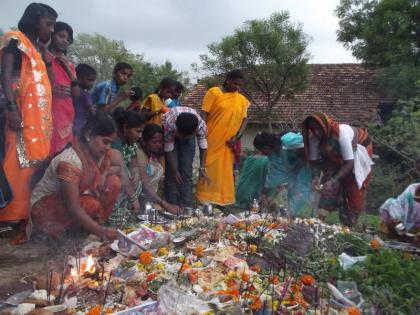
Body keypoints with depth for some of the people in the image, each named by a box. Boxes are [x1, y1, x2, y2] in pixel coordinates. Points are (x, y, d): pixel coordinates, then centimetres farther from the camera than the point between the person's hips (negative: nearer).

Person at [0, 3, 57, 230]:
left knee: (37, 162, 5)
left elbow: (48, 82, 18)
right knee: (20, 161, -10)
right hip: (23, 112, -8)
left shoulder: (38, 48, 23)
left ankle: (29, 208, 9)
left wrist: (46, 54, 12)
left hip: (41, 114, 8)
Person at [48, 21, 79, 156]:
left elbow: (76, 95, 12)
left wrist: (68, 68, 4)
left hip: (66, 118, 6)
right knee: (47, 155, -14)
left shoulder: (69, 65, 21)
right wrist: (51, 90, -21)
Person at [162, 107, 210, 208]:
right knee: (171, 171, -10)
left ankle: (186, 205, 3)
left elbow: (203, 146, -22)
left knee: (187, 171, -5)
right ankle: (172, 205, 1)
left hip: (189, 139, 1)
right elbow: (168, 149, -28)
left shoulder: (201, 125, -38)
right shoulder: (168, 125, -42)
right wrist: (174, 170, -23)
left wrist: (202, 169, -27)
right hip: (170, 136, -1)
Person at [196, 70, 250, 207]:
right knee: (210, 169, 1)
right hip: (212, 140, -4)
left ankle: (223, 198, 19)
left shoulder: (241, 100, 9)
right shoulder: (214, 92, -3)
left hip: (228, 143, 4)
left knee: (225, 170, 9)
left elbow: (244, 120, 10)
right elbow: (204, 114, -7)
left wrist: (237, 136, -5)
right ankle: (206, 198, 9)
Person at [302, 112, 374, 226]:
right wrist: (316, 176, -39)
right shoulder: (313, 138, -26)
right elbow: (314, 160, -20)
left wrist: (334, 180, -47)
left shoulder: (341, 133, -41)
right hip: (337, 156, 4)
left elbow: (349, 163, -39)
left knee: (354, 187, -4)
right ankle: (320, 217, -15)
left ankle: (349, 224, 8)